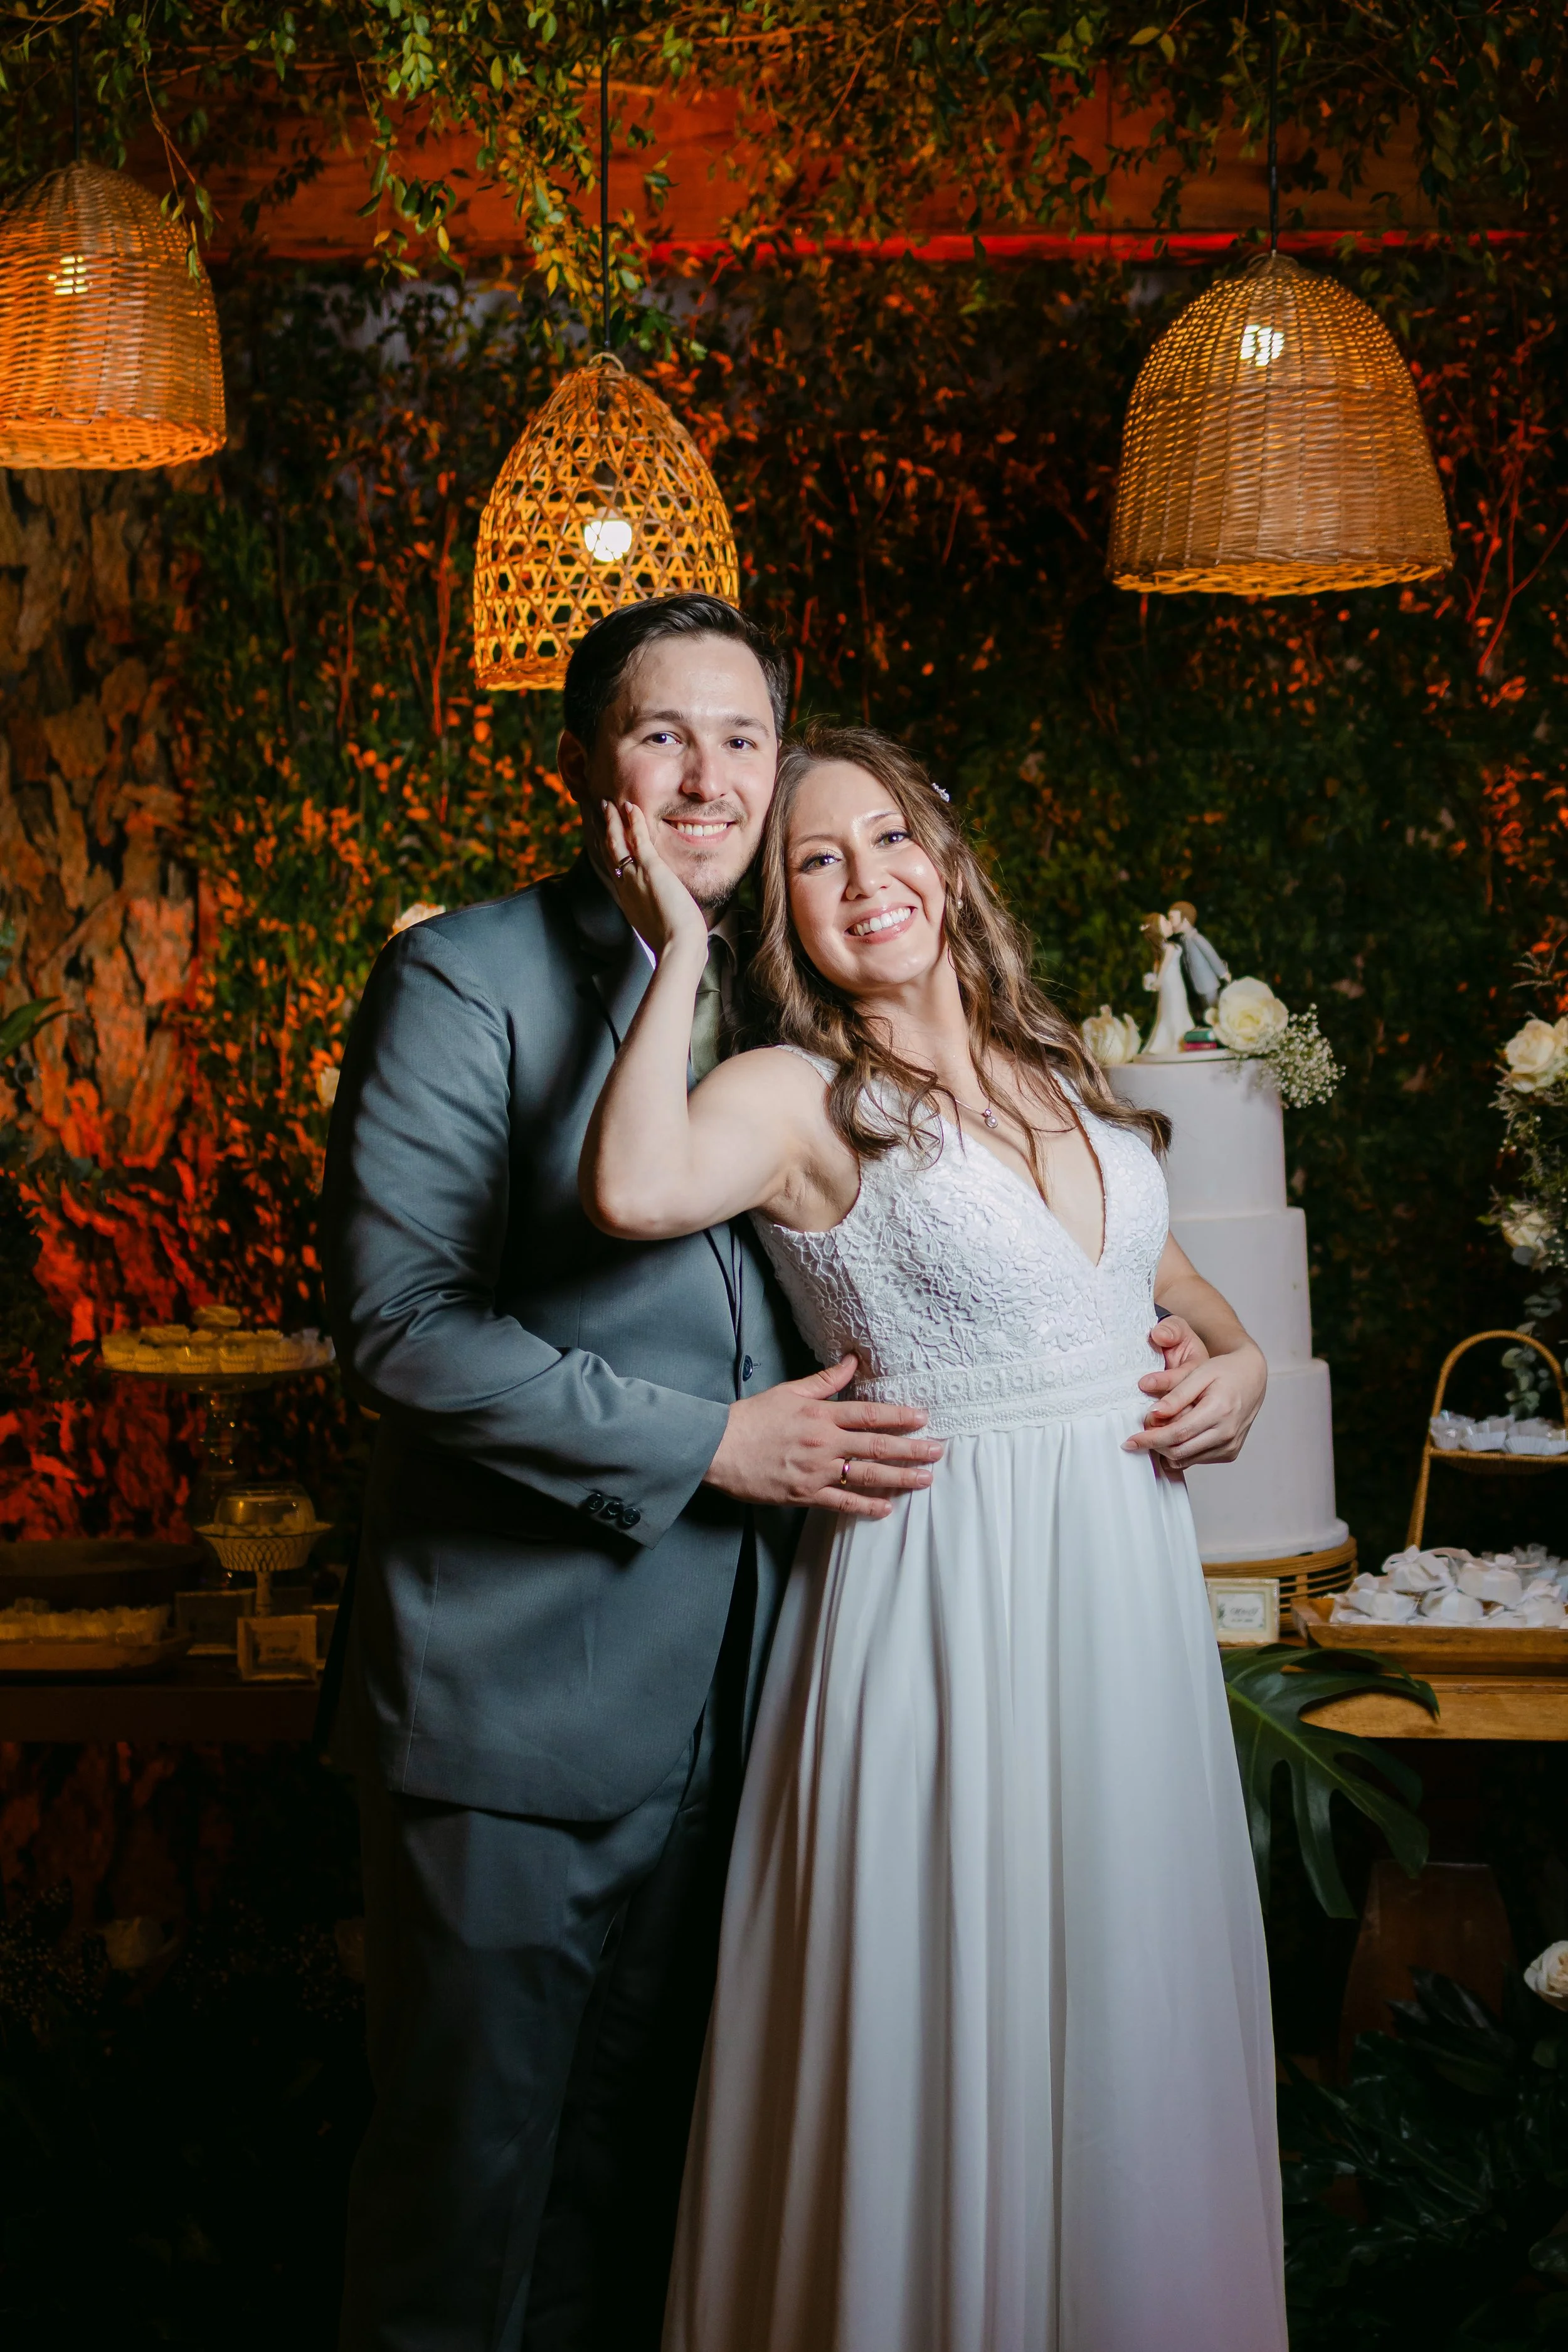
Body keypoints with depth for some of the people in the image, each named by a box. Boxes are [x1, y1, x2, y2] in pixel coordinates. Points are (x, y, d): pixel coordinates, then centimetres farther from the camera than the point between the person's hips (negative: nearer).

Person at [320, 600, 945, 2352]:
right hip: (518, 1684, -5)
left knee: (638, 2160, 16)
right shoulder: (463, 977, -7)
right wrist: (713, 1444, -18)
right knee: (476, 2160, 6)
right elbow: (397, 1323, -16)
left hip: (721, 1685, 5)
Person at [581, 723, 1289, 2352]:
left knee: (1132, 2011, 14)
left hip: (1127, 1581, 6)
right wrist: (683, 948, -18)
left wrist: (1239, 1360, 4)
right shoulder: (798, 1097, -7)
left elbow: (1161, 1272, 25)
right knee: (956, 2026, 1)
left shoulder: (1058, 1077, 11)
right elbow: (636, 1190, -29)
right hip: (940, 1592, -6)